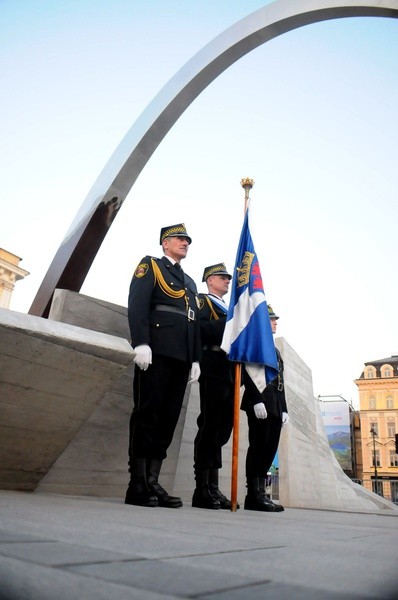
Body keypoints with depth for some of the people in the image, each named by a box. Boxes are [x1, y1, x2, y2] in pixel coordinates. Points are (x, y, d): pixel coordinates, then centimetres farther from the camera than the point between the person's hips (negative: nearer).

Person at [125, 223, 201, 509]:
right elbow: (137, 304, -5)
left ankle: (153, 482, 4)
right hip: (156, 351, -6)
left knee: (168, 419, 1)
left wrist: (196, 359, 12)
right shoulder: (150, 265, 11)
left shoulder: (190, 282, 30)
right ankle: (137, 486, -4)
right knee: (147, 415, -8)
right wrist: (141, 343, -18)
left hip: (181, 357, 6)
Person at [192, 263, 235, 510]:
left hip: (231, 373, 8)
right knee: (210, 428, -9)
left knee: (222, 430, 5)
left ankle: (213, 487, 10)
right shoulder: (202, 301, 7)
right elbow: (201, 327, -12)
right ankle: (203, 489, -5)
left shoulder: (228, 309, 30)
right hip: (214, 371, -8)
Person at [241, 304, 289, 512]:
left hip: (275, 407, 8)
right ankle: (254, 495, -4)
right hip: (260, 403, -8)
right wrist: (257, 400, -20)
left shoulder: (275, 350, 26)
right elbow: (248, 372, -12)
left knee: (269, 449, 5)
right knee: (259, 447, -8)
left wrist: (284, 408, 14)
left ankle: (260, 493, 10)